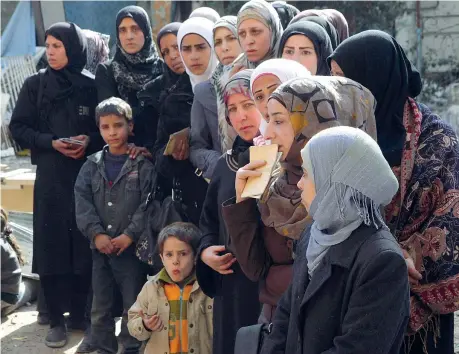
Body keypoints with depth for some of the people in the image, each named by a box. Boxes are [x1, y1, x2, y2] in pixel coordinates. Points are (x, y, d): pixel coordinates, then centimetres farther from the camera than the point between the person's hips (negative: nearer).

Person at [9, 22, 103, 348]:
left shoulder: (93, 86, 3)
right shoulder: (36, 85, 4)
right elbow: (18, 128, 4)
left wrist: (90, 140, -12)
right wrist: (51, 142, -11)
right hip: (51, 177, 0)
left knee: (85, 247, 1)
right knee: (52, 246, -2)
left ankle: (80, 314, 15)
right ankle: (57, 320, 7)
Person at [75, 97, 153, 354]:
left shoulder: (143, 164, -3)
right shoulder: (92, 165, 8)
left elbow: (148, 204, -9)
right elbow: (83, 201, 0)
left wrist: (129, 235, -16)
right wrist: (96, 234, -12)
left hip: (132, 247, -3)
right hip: (100, 247, 4)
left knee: (133, 305, 4)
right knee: (100, 307, 10)